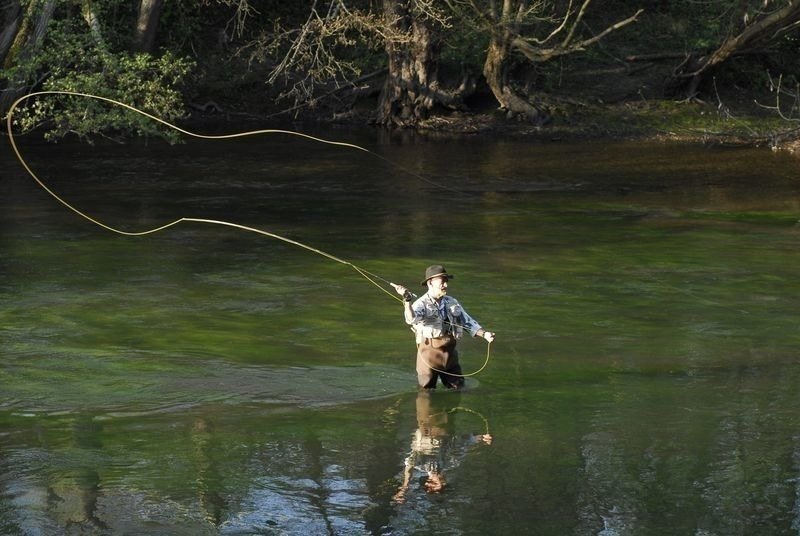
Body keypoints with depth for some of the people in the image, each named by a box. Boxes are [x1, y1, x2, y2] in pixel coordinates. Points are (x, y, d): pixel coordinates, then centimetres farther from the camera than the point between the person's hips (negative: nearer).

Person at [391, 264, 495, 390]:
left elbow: (468, 322, 13)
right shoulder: (421, 303, -10)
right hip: (429, 352, -5)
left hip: (450, 353, 5)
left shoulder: (452, 302, 9)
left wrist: (484, 334, -3)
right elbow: (411, 319, -32)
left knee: (458, 389, 14)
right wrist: (407, 300, -48)